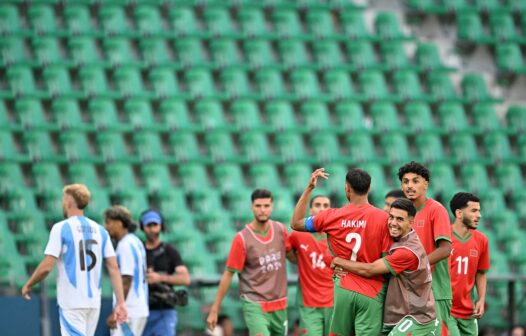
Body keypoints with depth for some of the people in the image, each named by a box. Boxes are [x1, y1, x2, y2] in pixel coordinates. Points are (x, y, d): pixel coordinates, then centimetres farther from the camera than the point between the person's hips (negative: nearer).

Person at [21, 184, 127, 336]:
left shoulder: (61, 228, -5)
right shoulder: (100, 231, 10)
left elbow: (46, 267, -10)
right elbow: (114, 268, 3)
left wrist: (28, 286, 6)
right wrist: (120, 302, 1)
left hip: (71, 303, -6)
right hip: (94, 302, 6)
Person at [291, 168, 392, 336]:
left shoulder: (332, 216, -2)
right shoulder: (383, 218, -9)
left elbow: (295, 223, 13)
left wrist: (309, 188, 15)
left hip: (343, 289, 2)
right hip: (372, 291, -2)